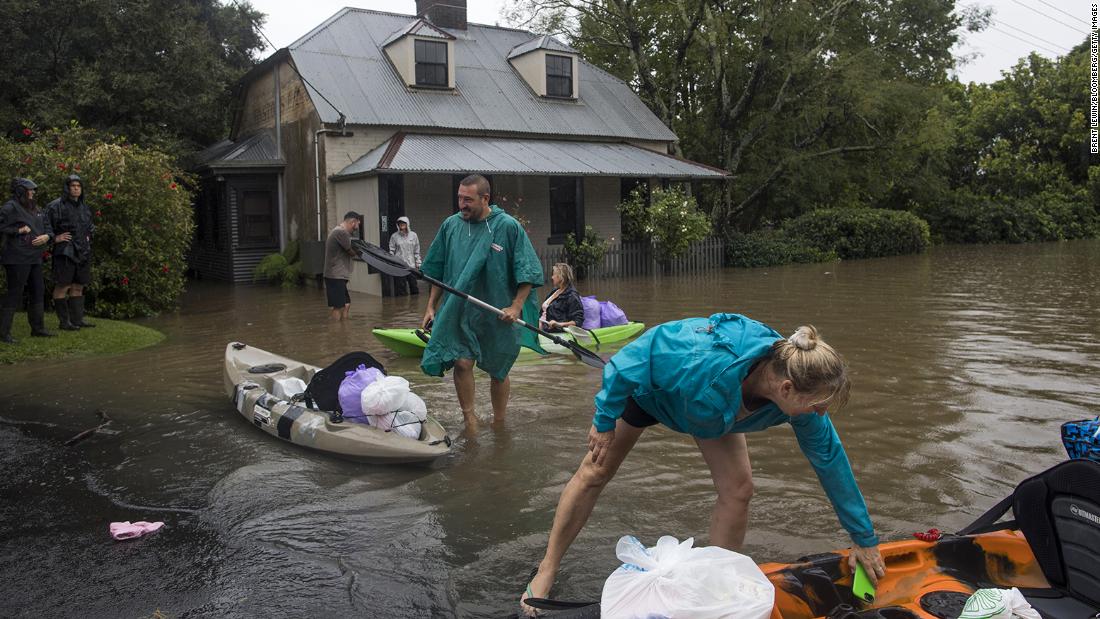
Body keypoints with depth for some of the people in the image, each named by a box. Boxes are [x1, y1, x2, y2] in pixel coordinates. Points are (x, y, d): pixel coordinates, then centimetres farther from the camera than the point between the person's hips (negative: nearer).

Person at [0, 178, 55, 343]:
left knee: (38, 292, 13)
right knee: (14, 294, -7)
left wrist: (47, 236, -3)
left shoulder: (35, 208, 16)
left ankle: (37, 328, 24)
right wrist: (18, 230, -18)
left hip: (35, 257, 9)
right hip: (17, 259, -9)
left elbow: (46, 226, 17)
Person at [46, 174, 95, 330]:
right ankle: (63, 322, -1)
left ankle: (77, 319, 15)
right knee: (63, 286, -5)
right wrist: (55, 238, -15)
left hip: (82, 252, 7)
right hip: (65, 251, -7)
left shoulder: (84, 207, 15)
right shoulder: (56, 206, -6)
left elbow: (90, 226, 32)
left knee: (78, 287, 9)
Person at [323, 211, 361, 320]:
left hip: (338, 276, 11)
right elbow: (352, 252, -11)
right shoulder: (342, 232, -16)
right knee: (338, 307, -8)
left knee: (346, 304, 15)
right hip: (336, 277, -11)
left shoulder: (338, 230, 18)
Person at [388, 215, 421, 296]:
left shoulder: (413, 235, 8)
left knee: (414, 286, 1)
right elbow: (391, 251, 3)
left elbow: (417, 251, 11)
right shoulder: (394, 236, 3)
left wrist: (418, 263, 7)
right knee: (400, 288, -2)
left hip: (411, 265, 2)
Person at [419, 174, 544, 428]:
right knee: (462, 362, -10)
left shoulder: (508, 226, -7)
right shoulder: (451, 225, 4)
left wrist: (516, 307, -14)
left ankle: (499, 422, 27)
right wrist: (431, 307, 10)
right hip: (459, 310, 2)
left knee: (498, 371, 9)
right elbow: (438, 272, 13)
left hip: (498, 315, -2)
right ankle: (469, 420, 7)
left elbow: (528, 273, -6)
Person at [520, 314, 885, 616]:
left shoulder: (797, 388, -31)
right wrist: (605, 422, -21)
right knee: (595, 473, 3)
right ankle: (546, 572, 21)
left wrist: (864, 538, -7)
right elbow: (627, 362, -35)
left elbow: (830, 458, -16)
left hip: (711, 404, 4)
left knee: (738, 488, -8)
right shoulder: (705, 365, -50)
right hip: (646, 383, -4)